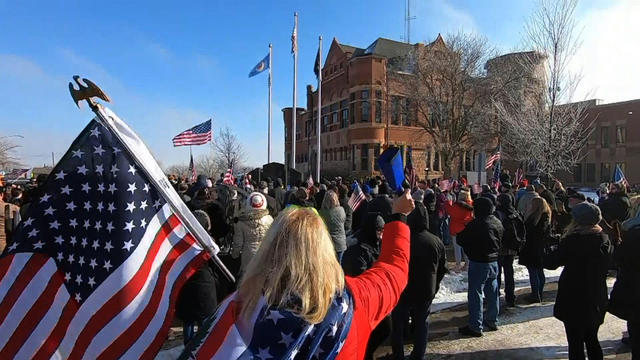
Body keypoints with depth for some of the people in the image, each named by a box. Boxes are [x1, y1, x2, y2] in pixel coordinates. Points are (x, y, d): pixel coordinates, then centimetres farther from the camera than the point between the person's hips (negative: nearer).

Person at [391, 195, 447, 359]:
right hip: (426, 292, 3)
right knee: (421, 324, 19)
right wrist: (433, 286, 16)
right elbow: (443, 268, 2)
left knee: (398, 324, 14)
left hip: (402, 290, -3)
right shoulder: (436, 241, -10)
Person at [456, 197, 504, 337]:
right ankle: (492, 321, 32)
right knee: (492, 292, 18)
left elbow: (461, 240, -14)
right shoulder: (497, 222, 4)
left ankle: (476, 327, 5)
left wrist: (460, 233, 5)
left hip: (479, 263, -8)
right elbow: (501, 241, 16)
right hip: (494, 261, 8)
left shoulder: (475, 224, -21)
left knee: (475, 294, -1)